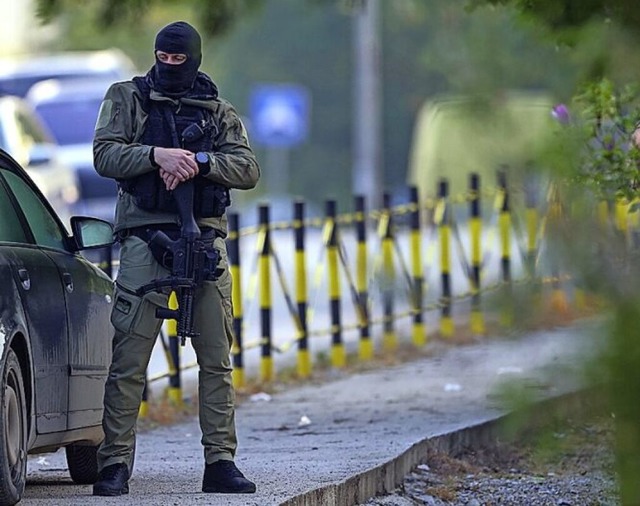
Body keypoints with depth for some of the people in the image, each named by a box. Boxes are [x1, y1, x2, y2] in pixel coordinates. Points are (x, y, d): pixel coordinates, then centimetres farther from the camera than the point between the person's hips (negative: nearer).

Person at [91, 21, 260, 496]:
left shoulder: (220, 112, 14)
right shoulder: (128, 98, 9)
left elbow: (248, 169, 2)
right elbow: (105, 155, -3)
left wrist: (200, 162, -15)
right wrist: (157, 155, -18)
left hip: (204, 239, 3)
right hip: (145, 238, -3)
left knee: (217, 358, 3)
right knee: (129, 358, -7)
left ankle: (220, 461, 7)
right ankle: (115, 463, -5)